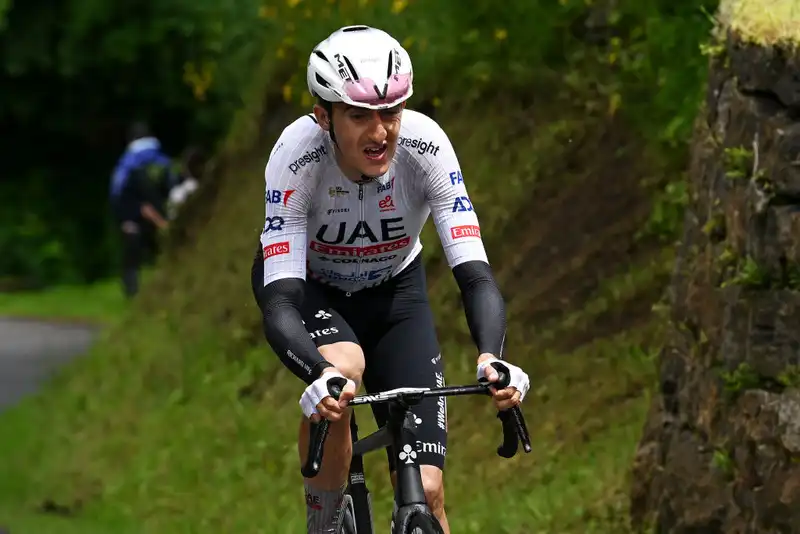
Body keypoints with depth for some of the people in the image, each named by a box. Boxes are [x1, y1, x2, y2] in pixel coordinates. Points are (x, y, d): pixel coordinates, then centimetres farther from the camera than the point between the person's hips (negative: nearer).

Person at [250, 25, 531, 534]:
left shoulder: (425, 145, -29)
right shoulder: (298, 155, -33)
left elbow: (475, 273, -31)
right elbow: (279, 301, -37)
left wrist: (491, 358, -51)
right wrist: (321, 376, -57)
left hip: (396, 291, 2)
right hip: (312, 291, -2)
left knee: (426, 492, -10)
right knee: (343, 367, -37)